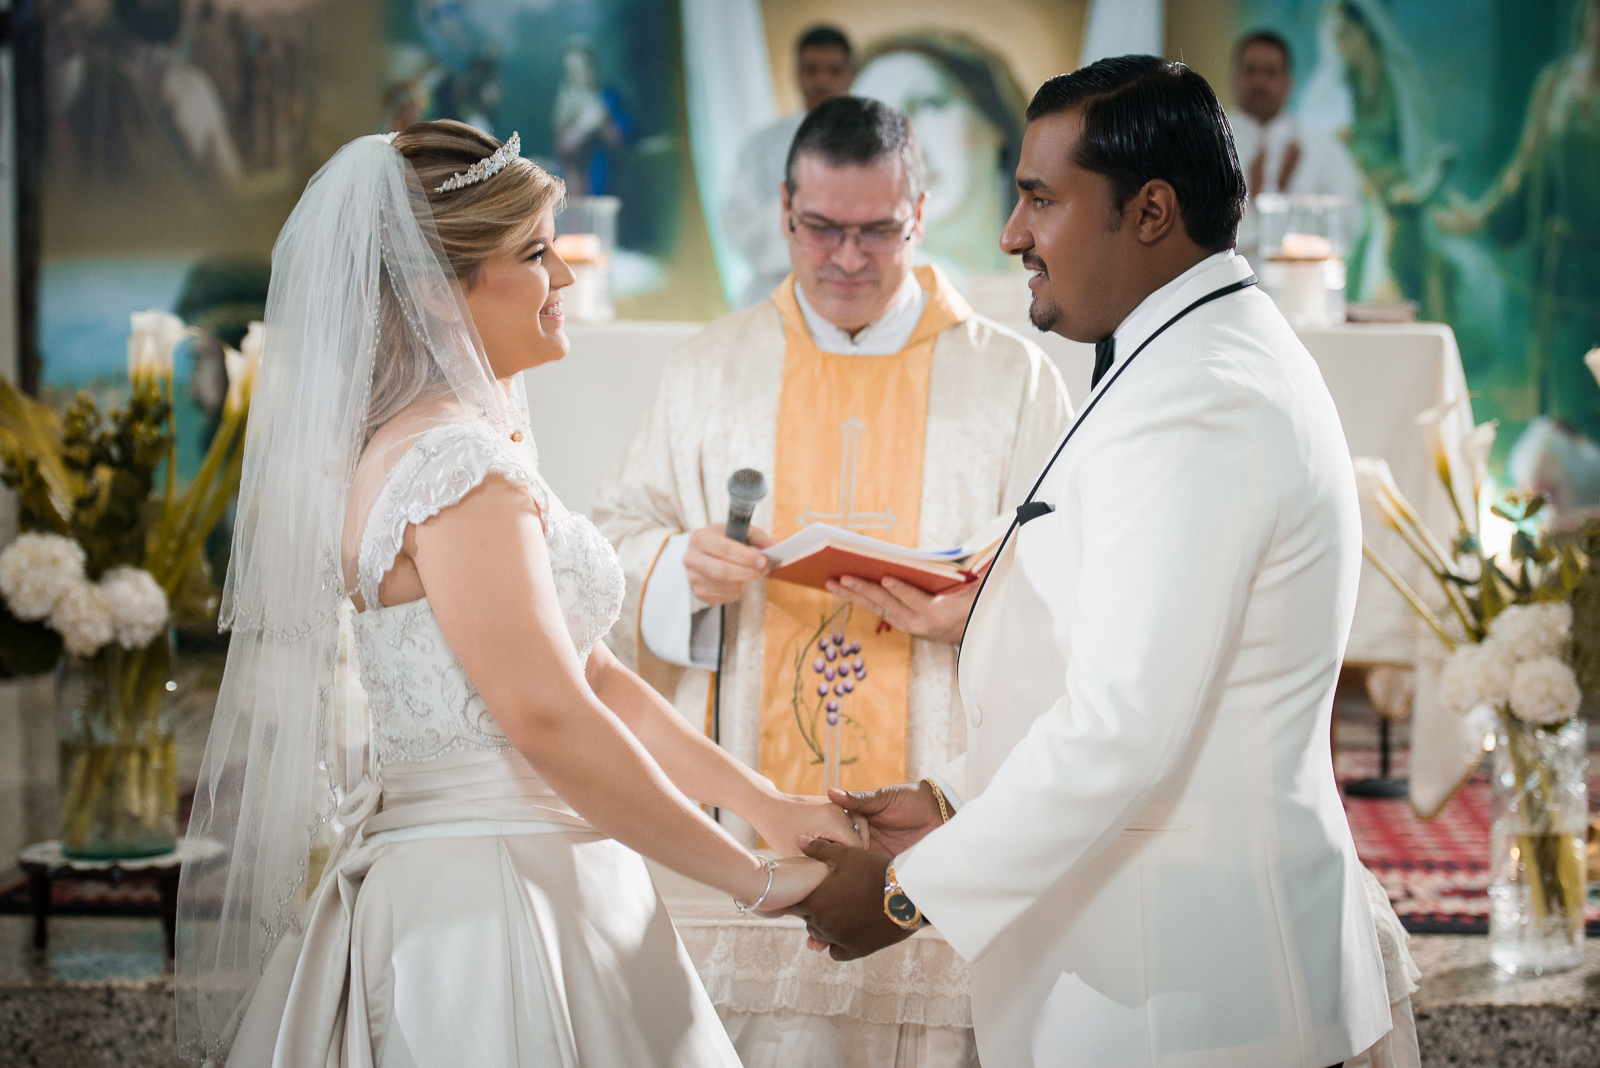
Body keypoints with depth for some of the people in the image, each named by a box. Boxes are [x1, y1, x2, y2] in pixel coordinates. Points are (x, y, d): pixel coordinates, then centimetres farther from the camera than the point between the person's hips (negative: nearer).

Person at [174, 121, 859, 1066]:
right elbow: (548, 716, -22)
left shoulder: (488, 440, 14)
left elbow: (590, 670, 14)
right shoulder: (455, 467, -17)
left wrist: (767, 804, 9)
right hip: (490, 907, -9)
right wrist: (754, 879, -15)